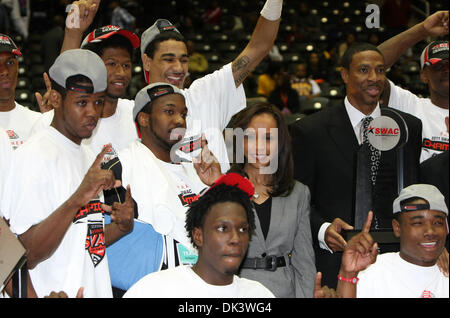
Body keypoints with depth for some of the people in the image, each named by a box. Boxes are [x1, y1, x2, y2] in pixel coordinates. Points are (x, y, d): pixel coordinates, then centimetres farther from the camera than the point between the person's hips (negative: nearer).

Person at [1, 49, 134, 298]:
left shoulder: (89, 157, 13)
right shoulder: (33, 156, -13)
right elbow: (27, 255, -21)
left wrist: (122, 226, 1)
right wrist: (77, 198, -30)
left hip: (97, 291, 8)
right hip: (57, 292, -7)